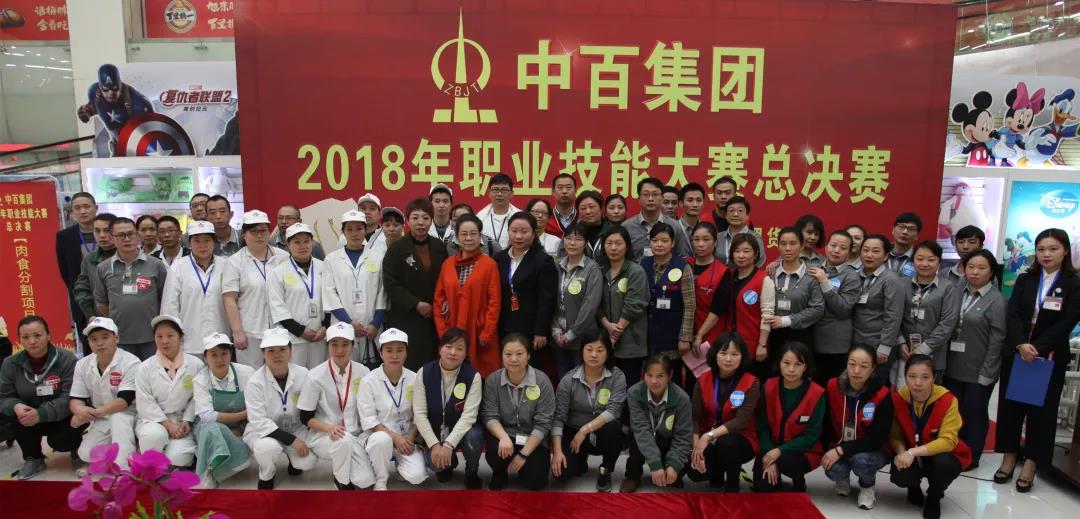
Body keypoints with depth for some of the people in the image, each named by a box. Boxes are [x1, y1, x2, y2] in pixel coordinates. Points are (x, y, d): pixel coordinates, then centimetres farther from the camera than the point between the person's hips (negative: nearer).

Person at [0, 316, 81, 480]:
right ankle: (33, 459, -5)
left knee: (60, 441, -30)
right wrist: (16, 406, -29)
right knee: (20, 413, -28)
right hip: (31, 417, 4)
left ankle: (76, 447, 11)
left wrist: (41, 414, -37)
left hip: (64, 418, -4)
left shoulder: (67, 359, -17)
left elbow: (70, 397, -24)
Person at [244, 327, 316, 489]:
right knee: (268, 447, -35)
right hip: (263, 430, -2)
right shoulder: (255, 382, -19)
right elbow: (258, 422, -22)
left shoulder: (303, 374, -12)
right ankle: (266, 477, 0)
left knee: (307, 462, -21)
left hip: (294, 428, 2)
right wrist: (291, 440, -28)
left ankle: (292, 457, 18)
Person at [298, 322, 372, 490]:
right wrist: (329, 428, -24)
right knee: (344, 440, -37)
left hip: (356, 435, 1)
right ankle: (342, 482, -8)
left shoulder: (363, 372, -3)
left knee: (366, 480, -25)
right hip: (323, 435, -1)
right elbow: (305, 417, -6)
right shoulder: (316, 375, -10)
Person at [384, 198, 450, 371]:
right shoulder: (396, 249, 0)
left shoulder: (440, 248, 11)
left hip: (434, 318, 3)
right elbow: (390, 284, -5)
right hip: (406, 319, -3)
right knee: (408, 365, -7)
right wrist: (416, 304, -11)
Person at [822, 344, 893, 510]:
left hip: (871, 450, -2)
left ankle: (868, 485, 3)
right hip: (837, 448, 2)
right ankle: (843, 478, 12)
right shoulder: (832, 387, -12)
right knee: (833, 469, -29)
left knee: (860, 460, -35)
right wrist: (830, 450, -12)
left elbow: (879, 437, -22)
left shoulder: (882, 395, -20)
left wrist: (842, 450, -27)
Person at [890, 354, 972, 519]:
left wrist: (913, 452, -36)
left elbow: (947, 441, -27)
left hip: (942, 455, -1)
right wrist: (901, 452, -29)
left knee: (943, 463, -36)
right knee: (899, 475, -30)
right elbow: (895, 435, -7)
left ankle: (934, 497, 2)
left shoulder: (947, 400, -22)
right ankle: (914, 486, 14)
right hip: (909, 456, 1)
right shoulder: (897, 398, -15)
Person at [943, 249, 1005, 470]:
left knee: (975, 413, 9)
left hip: (978, 370, -4)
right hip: (953, 367, 4)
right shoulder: (959, 293, 5)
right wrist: (944, 360, 0)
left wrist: (986, 373, -13)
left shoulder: (996, 301, -8)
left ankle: (971, 458, 23)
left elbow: (997, 340, -11)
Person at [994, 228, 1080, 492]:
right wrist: (1021, 344, -19)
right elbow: (1012, 314, -3)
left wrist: (1037, 348, -20)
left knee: (1041, 409, 3)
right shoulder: (1024, 280, 7)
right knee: (1009, 404, 6)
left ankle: (1030, 465, 11)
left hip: (1050, 358, -3)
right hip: (1016, 353, 3)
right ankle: (1009, 458, 19)